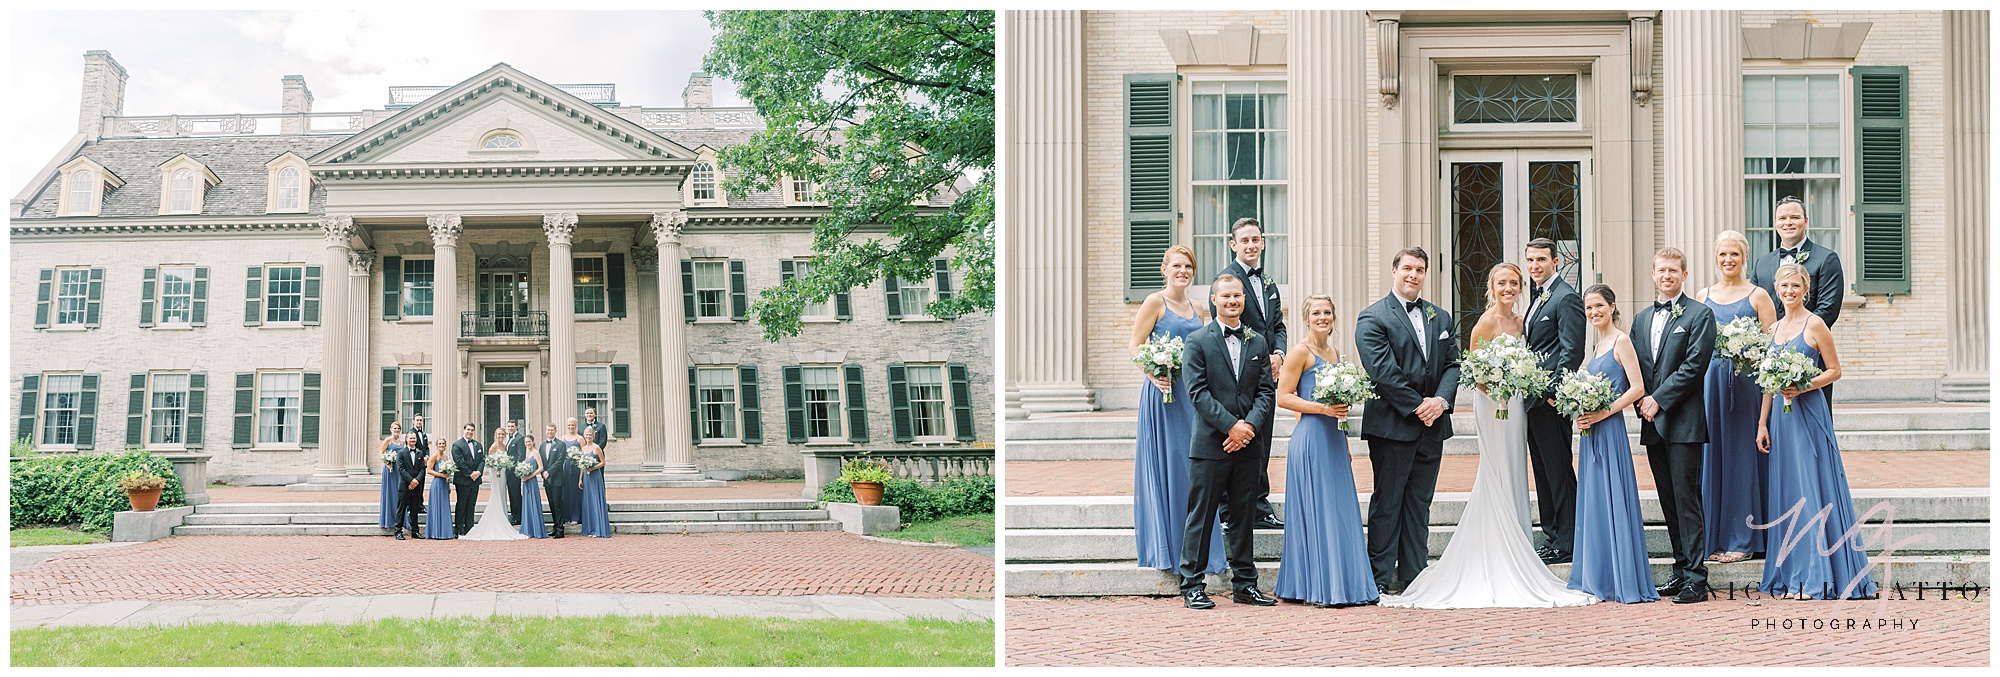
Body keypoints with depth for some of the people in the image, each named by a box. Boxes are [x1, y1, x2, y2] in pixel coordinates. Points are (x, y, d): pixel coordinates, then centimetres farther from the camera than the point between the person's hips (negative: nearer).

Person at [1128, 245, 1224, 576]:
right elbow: (1134, 346, -8)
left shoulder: (1197, 309, 15)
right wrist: (1154, 374, -22)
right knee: (1164, 464, -3)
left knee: (1193, 467, 6)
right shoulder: (1155, 303, -3)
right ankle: (1164, 547, 4)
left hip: (1193, 393, 6)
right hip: (1163, 391, -6)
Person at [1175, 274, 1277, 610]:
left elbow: (1266, 390, 8)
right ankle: (1192, 586, 4)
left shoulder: (1259, 342, 12)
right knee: (1201, 516, -1)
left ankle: (1245, 585, 16)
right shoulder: (1198, 341, -1)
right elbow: (1198, 391, -8)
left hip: (1248, 443, 4)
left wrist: (1250, 425, -9)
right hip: (1211, 443, -4)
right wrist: (1231, 426, -15)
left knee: (1244, 516, 9)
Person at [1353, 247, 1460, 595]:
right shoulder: (1372, 318, -4)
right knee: (1387, 502, -1)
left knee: (1419, 503, 9)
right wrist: (1416, 406, -14)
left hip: (1432, 424, 6)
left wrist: (1441, 400, -8)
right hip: (1392, 425, -5)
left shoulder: (1440, 318, 15)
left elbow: (1452, 364, 11)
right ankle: (1382, 577, 3)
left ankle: (1414, 574, 14)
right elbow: (1383, 371, -13)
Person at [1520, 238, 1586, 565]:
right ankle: (1551, 536, 19)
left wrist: (1553, 392, -19)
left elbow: (1572, 351, -17)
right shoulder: (1538, 296, 18)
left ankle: (1566, 542, -2)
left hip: (1552, 401, -10)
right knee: (1543, 471, 13)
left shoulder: (1566, 298, -12)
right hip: (1533, 399, 10)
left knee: (1558, 471, -6)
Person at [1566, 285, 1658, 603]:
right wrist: (1581, 415, 3)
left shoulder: (1621, 341, -8)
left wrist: (1603, 412, -18)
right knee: (1592, 503, 9)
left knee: (1613, 500, -8)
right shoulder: (1596, 344, 17)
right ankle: (1598, 579, 14)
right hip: (1590, 432, 9)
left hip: (1610, 430, -9)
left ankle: (1626, 583, -4)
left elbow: (1637, 388, -14)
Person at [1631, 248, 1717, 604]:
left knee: (1686, 498, -9)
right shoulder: (1642, 318, 18)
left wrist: (1659, 399, -13)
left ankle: (1696, 578, -9)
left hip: (1683, 421, -7)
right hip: (1653, 422, 7)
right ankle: (1682, 569, 15)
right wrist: (1641, 402, 0)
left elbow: (1694, 366, -11)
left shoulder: (1699, 315, -2)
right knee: (1668, 500, 9)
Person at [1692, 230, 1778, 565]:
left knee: (1741, 455, -2)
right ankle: (1715, 538, 9)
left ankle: (1743, 539, 3)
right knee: (1713, 457, 4)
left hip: (1746, 382, -4)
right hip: (1709, 381, 4)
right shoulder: (1703, 297, 13)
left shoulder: (1757, 295, 2)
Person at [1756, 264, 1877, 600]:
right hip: (1781, 415, 7)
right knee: (1785, 491, 5)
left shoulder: (1815, 325, -5)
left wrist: (1803, 387, -19)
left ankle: (1815, 577, -4)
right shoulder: (1775, 328, 14)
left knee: (1811, 491, -7)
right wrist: (1763, 423, 11)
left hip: (1808, 414, -7)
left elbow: (1834, 371, -5)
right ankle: (1791, 575, 9)